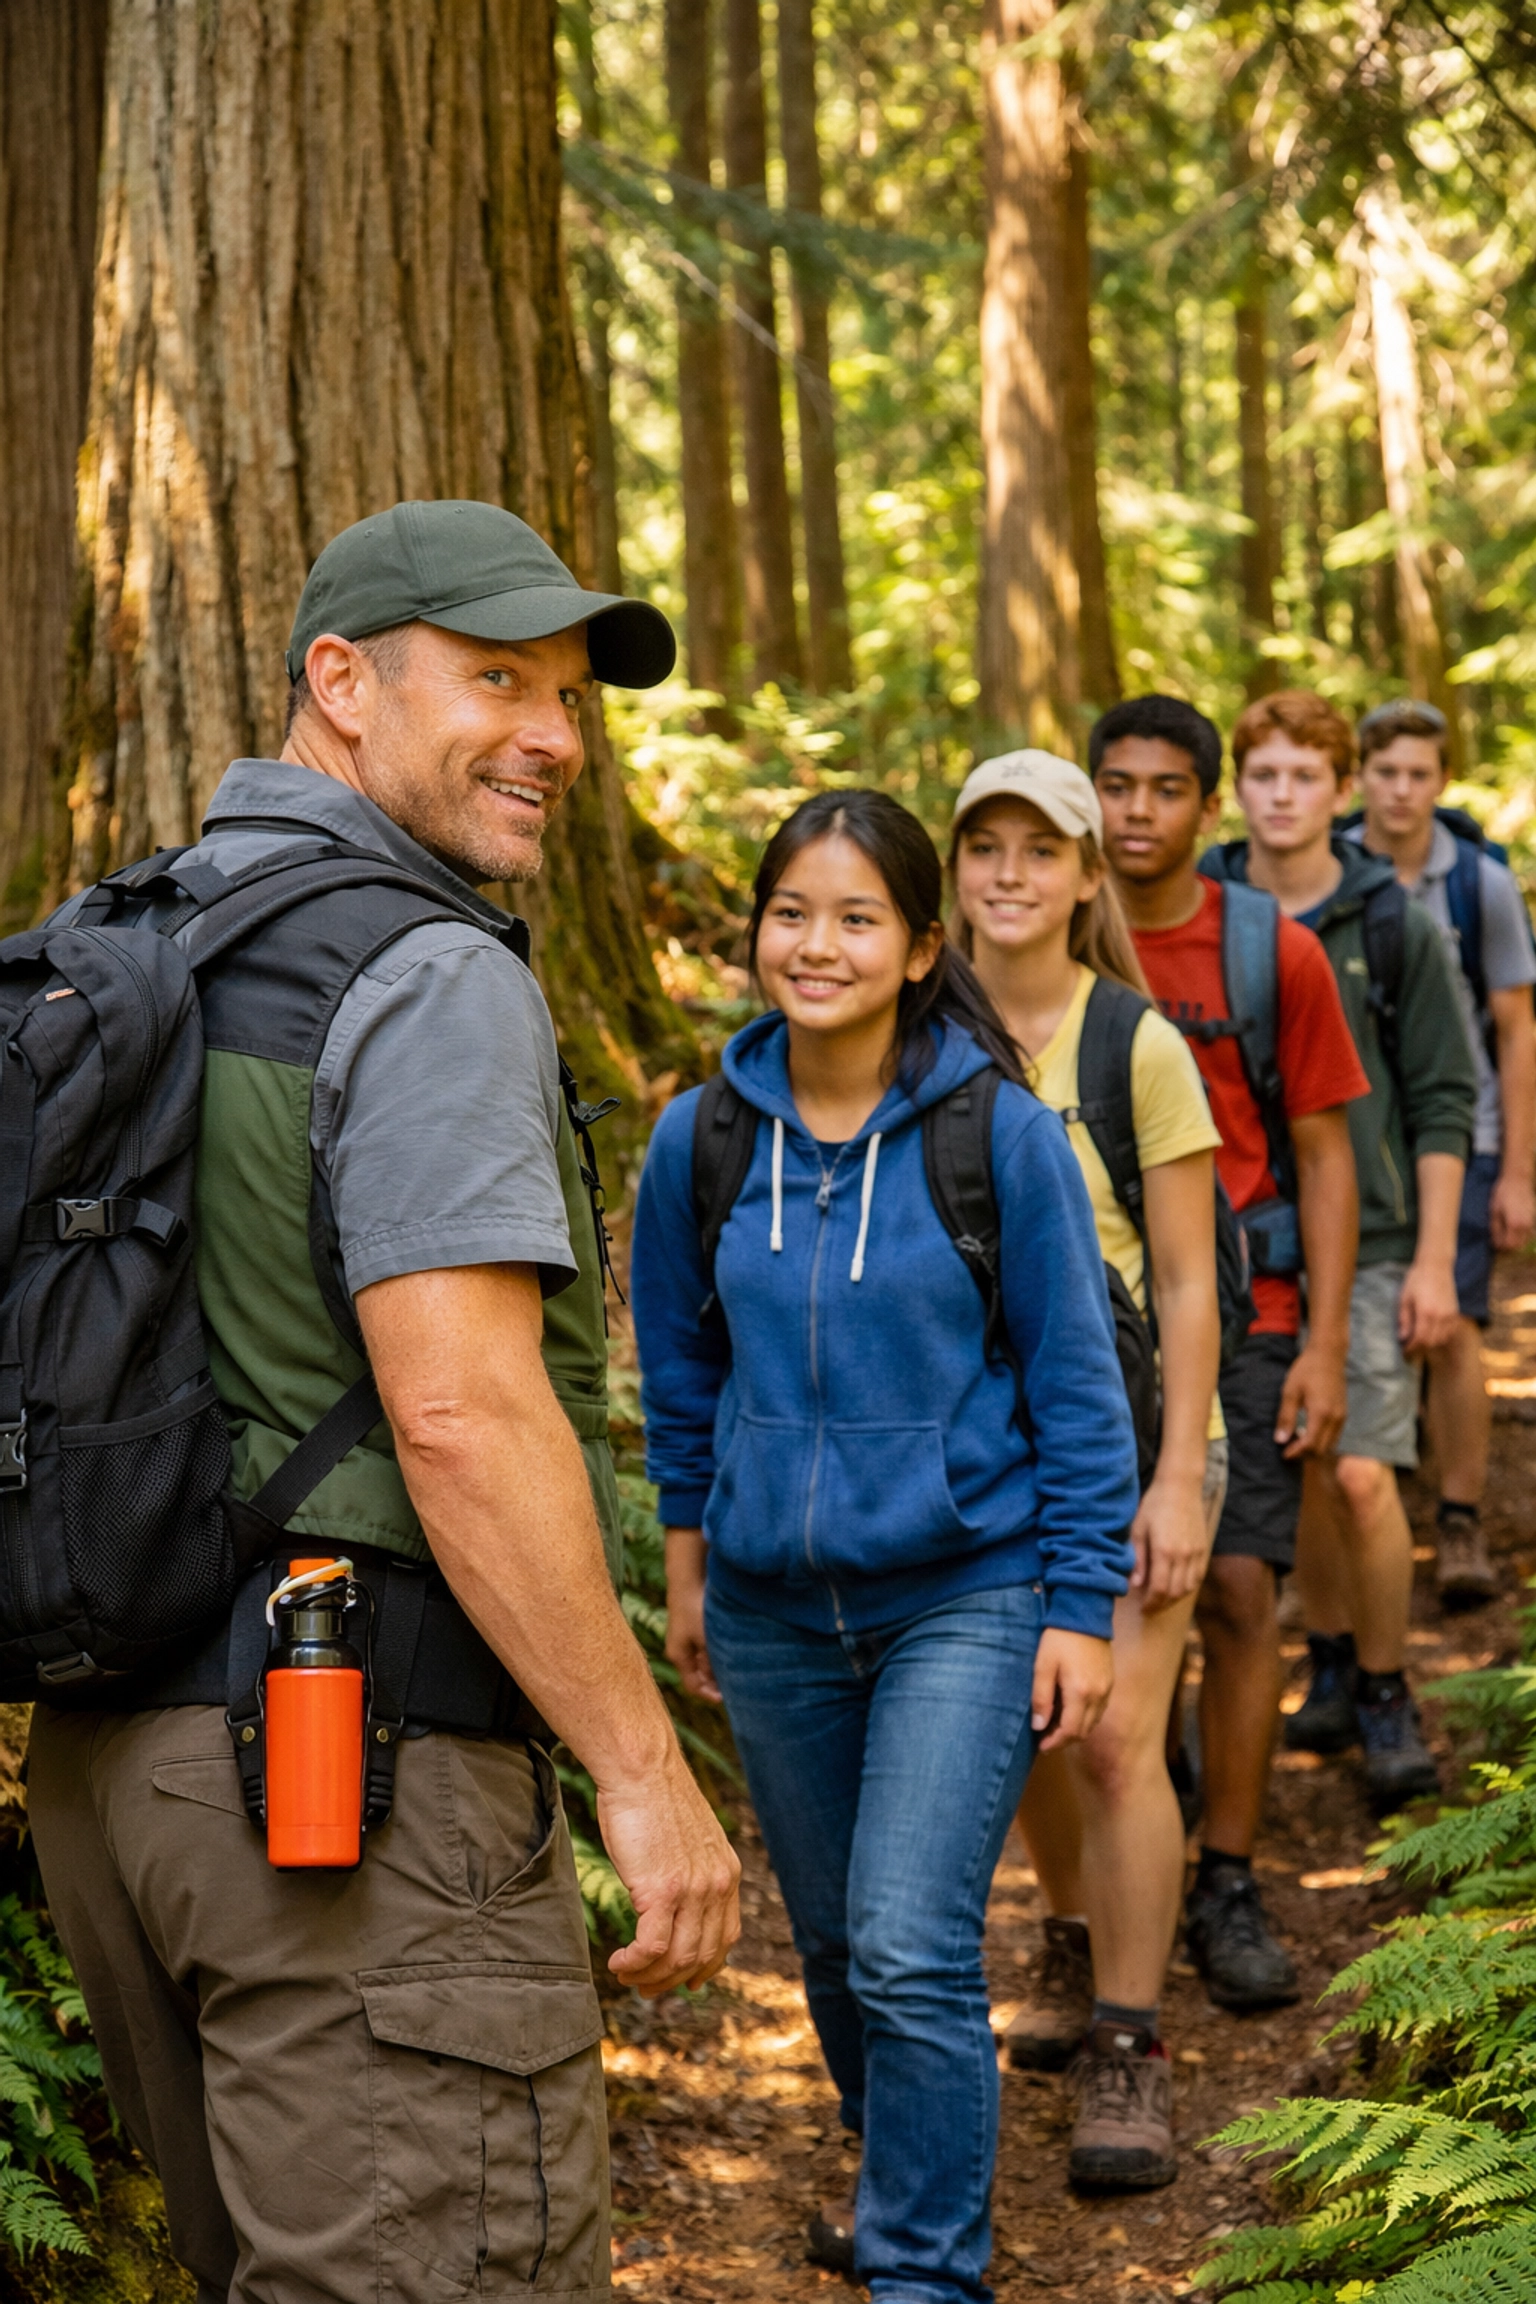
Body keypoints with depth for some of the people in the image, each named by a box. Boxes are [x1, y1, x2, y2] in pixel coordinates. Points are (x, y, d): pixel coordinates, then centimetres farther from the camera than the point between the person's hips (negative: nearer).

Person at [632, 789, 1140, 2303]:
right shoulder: (702, 1139, -2)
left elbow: (1077, 1383, -6)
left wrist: (1081, 1609, -7)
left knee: (912, 1953, -12)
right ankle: (907, 2180, 41)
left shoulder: (1000, 1133, -11)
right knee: (831, 1941, 17)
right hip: (772, 1608, 4)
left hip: (963, 1597, -4)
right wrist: (686, 1567, 15)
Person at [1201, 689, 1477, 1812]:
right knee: (1296, 1469, 10)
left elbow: (1441, 1104, -1)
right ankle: (1332, 1663, 29)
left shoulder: (1395, 925, -2)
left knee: (1361, 1477, -10)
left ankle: (1386, 1694, 7)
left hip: (1367, 1239, -2)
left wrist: (1433, 1261, -6)